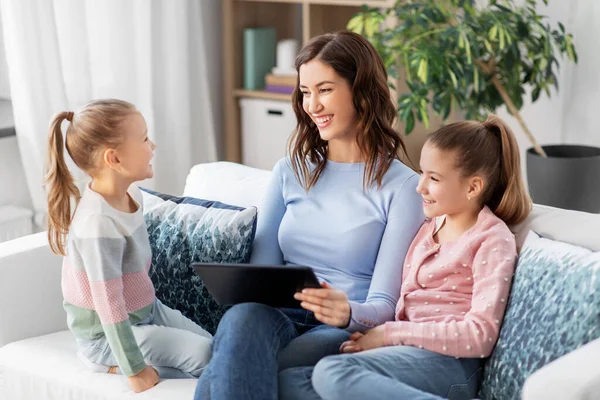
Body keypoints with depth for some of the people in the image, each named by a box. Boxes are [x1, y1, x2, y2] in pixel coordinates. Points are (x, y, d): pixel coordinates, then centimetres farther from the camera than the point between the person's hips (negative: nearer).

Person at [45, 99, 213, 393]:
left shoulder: (131, 193, -3)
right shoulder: (99, 225, -31)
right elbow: (109, 307, -28)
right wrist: (135, 370, -24)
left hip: (146, 309, 9)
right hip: (109, 332, -9)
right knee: (204, 355, -16)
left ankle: (116, 361, 4)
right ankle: (112, 361, -5)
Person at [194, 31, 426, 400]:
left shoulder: (402, 186, 2)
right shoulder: (290, 172, 18)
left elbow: (383, 306, -3)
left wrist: (349, 313, -27)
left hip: (345, 331, -4)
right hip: (278, 316, 4)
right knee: (244, 315, -36)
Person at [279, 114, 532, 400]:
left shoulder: (492, 240, -2)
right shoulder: (428, 226, 21)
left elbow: (479, 336, -12)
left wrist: (390, 334, -11)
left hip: (446, 361, -8)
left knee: (332, 373, -32)